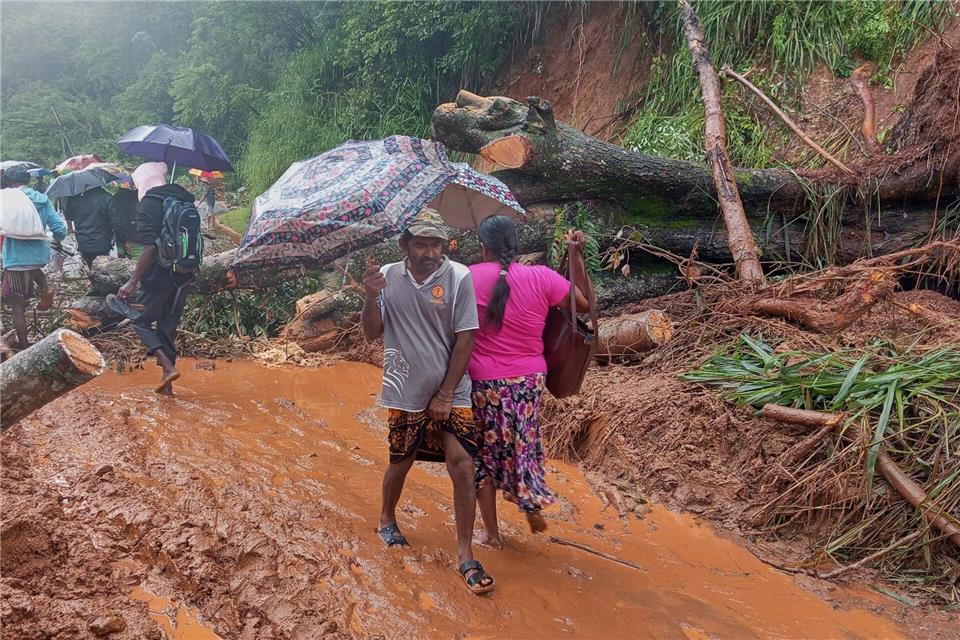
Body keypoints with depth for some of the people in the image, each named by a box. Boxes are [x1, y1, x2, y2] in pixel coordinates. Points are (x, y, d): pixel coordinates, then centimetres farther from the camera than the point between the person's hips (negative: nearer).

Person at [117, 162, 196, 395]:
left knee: (142, 322, 10)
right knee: (169, 327, 15)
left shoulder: (147, 204, -12)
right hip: (183, 276, 7)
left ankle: (169, 367, -8)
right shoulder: (183, 199, 9)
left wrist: (133, 282, -17)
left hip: (158, 276, -6)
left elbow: (150, 247, -21)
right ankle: (167, 384, 19)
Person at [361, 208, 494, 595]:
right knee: (401, 462, 15)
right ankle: (387, 520, 45)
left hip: (450, 392, -1)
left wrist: (446, 394, -9)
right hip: (405, 393, 2)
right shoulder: (388, 277, -2)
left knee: (462, 466, -7)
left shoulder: (458, 277, -10)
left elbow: (465, 340, -9)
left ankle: (465, 556, 6)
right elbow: (372, 334, -1)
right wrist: (371, 297, -20)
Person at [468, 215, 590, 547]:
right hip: (529, 379, 2)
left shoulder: (468, 277, -11)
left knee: (485, 450, 14)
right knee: (525, 443, 26)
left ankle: (491, 533, 22)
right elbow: (584, 303, 2)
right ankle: (533, 509, 35)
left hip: (483, 381, -2)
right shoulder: (541, 277, -8)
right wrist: (578, 255, 7)